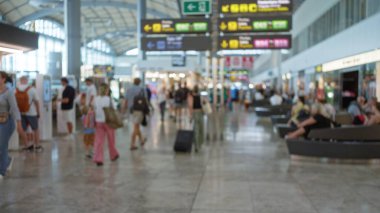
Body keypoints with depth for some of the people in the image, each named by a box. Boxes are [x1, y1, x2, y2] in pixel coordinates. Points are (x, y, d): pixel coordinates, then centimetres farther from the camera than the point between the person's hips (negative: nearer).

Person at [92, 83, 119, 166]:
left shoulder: (95, 99, -1)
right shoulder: (108, 99, -11)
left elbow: (94, 111, 2)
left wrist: (93, 122, 10)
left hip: (99, 122, 2)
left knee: (99, 141, 4)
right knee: (111, 140, 15)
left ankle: (98, 159, -2)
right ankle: (113, 155, 33)